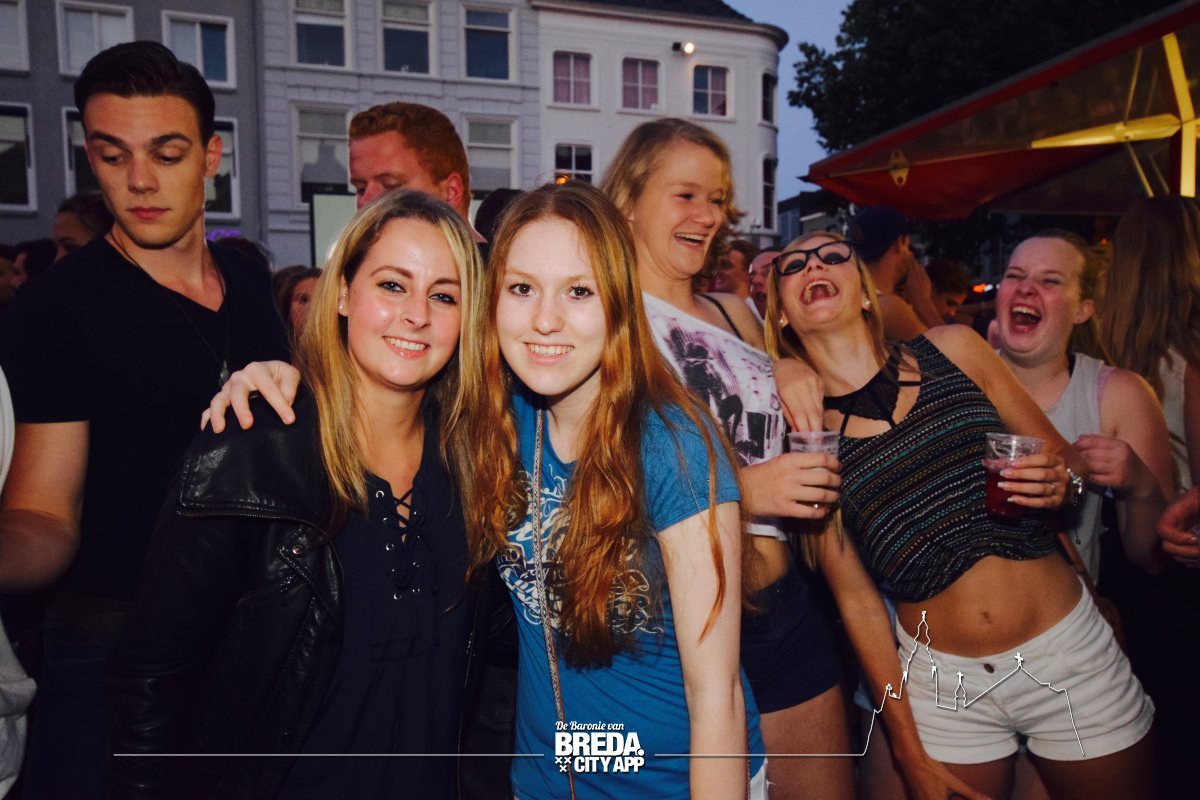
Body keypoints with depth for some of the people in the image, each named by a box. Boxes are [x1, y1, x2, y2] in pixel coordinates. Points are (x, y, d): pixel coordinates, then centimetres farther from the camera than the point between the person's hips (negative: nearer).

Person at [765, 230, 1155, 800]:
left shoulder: (953, 350, -3)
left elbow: (1064, 459, 7)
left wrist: (1063, 483, -16)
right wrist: (910, 752, -1)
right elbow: (858, 602, -3)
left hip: (1070, 649, 2)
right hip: (943, 684, -1)